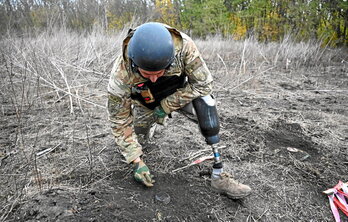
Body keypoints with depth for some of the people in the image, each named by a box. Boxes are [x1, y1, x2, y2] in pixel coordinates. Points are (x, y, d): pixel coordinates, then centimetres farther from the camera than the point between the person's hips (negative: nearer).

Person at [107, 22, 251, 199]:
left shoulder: (183, 45, -40)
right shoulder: (121, 75, -38)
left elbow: (203, 83, -28)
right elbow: (119, 121, -25)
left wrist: (167, 106, -29)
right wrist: (136, 161, -26)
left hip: (178, 92, 0)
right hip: (146, 102, 1)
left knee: (205, 104, -29)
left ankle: (219, 176, -21)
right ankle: (149, 123, 43)